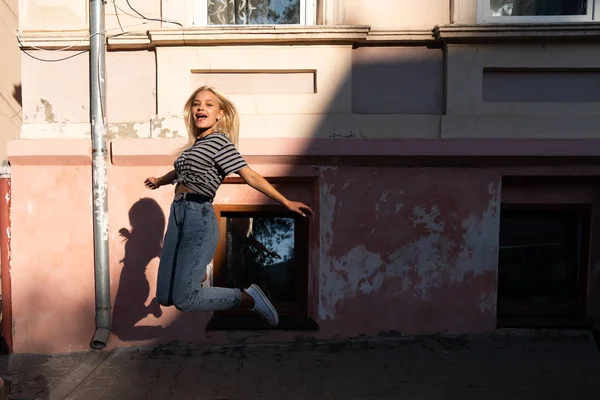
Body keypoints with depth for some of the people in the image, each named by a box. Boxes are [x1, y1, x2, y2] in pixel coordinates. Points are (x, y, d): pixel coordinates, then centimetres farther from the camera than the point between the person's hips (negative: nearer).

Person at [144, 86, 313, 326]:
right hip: (178, 216, 7)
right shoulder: (195, 144, 15)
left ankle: (247, 299, 5)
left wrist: (286, 202, -20)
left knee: (184, 300, -12)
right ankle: (197, 274, 40)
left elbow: (250, 176, -13)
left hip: (198, 218, -7)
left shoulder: (219, 141, -6)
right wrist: (159, 181, 55)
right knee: (165, 297, 10)